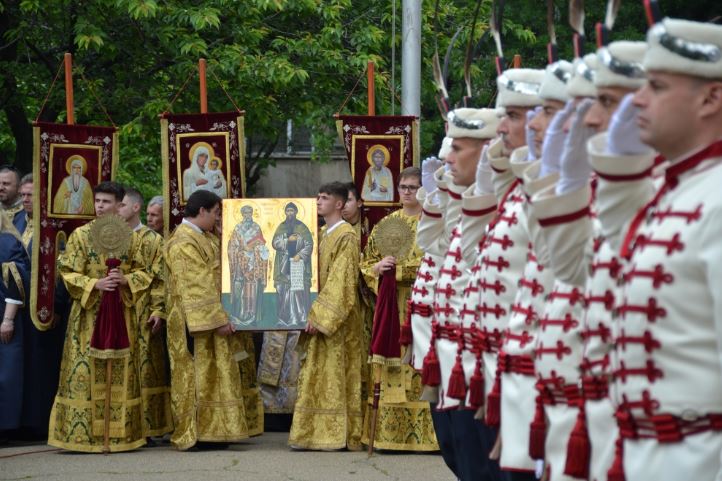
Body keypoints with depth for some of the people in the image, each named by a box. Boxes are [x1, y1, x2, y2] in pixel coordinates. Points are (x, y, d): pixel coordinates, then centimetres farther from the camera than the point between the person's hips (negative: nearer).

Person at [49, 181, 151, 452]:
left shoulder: (130, 237, 8)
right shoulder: (81, 235, 1)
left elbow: (143, 272, 8)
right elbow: (69, 274, -2)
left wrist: (125, 280, -12)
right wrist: (95, 284, -17)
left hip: (122, 314, 2)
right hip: (89, 314, -2)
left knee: (121, 372, 2)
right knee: (87, 371, -4)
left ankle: (121, 433, 7)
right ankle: (84, 433, -1)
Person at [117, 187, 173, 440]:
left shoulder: (153, 240, 5)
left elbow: (159, 279, -2)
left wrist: (158, 311, -11)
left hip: (143, 315, -3)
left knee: (144, 370, -3)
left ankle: (147, 427, 0)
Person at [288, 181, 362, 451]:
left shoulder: (346, 237, -10)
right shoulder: (321, 234, 16)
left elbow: (341, 282, -17)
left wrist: (320, 316, -21)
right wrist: (310, 313, 9)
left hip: (337, 322, -9)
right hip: (319, 318, 9)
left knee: (335, 376, -5)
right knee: (315, 376, 8)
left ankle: (338, 435, -2)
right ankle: (315, 433, 11)